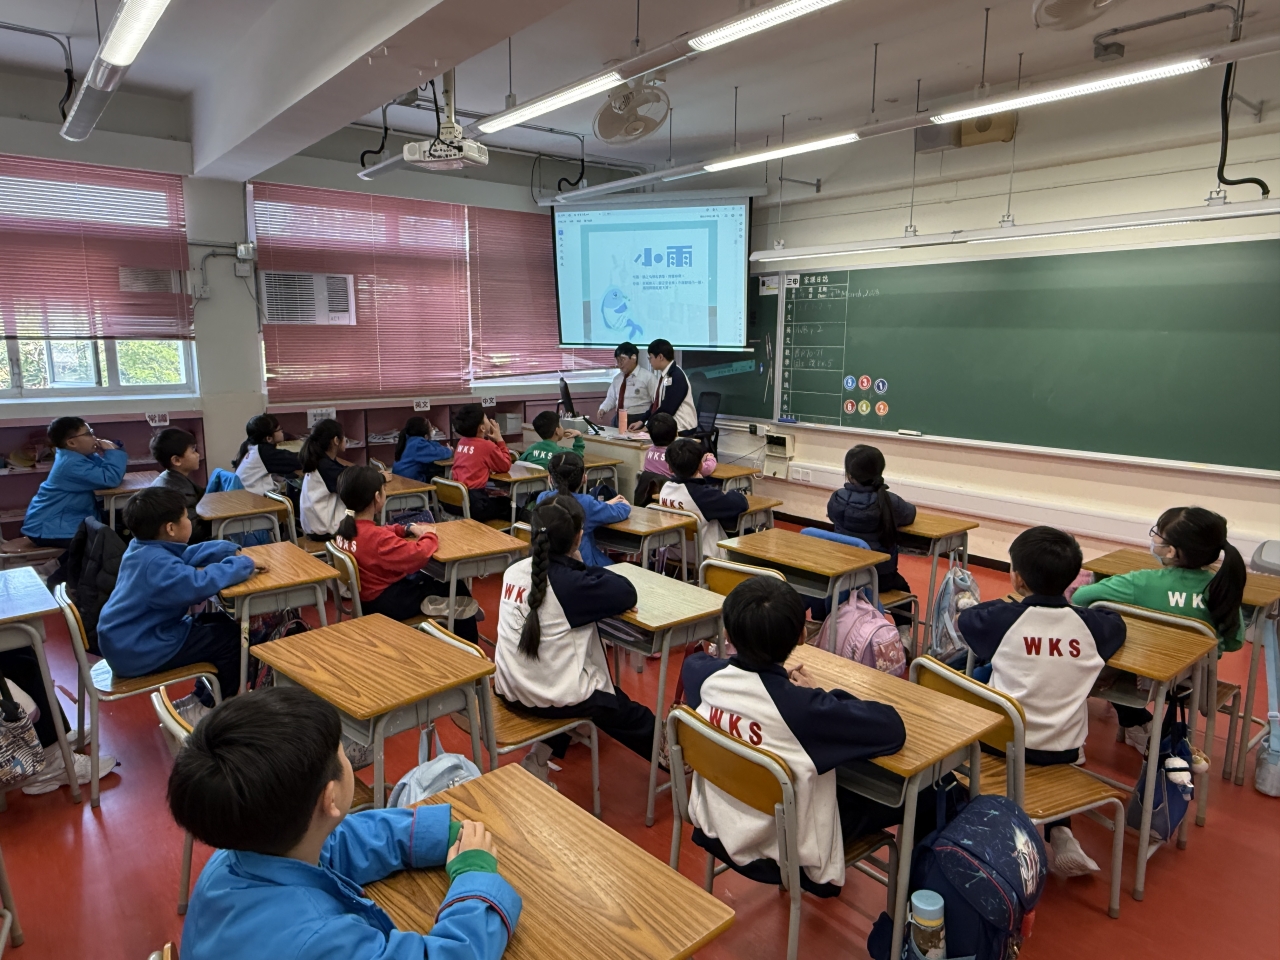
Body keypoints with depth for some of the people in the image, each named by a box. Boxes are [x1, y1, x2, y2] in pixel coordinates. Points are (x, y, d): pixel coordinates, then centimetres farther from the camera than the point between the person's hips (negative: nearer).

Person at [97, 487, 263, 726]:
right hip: (136, 652, -11)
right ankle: (206, 708, 11)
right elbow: (199, 583, -42)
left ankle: (201, 697, 23)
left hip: (127, 641, 11)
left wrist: (232, 551, -1)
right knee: (231, 636, -7)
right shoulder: (156, 564, -29)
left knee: (220, 623, 17)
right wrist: (243, 564, -28)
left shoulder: (143, 548, 4)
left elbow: (188, 555, 14)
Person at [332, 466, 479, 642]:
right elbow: (418, 555, -37)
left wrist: (408, 529, 2)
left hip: (364, 597, 9)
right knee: (458, 590, 5)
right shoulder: (377, 538, -32)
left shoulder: (344, 527, -3)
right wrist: (429, 535, -17)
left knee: (428, 578, 24)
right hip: (387, 603, -9)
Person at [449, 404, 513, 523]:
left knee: (500, 498, 27)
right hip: (473, 503, -7)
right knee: (508, 504, 17)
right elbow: (505, 466, 4)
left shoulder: (461, 443, 10)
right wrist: (499, 440, 8)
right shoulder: (487, 445, -11)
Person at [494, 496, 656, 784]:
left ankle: (540, 755, 29)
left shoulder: (514, 571, -3)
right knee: (622, 708, 22)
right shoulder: (571, 583, -22)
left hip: (508, 689, 6)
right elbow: (627, 593, -16)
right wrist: (582, 566, -6)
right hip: (553, 698, -6)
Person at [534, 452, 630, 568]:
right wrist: (625, 504, 19)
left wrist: (607, 504, 22)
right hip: (582, 562, -5)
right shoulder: (585, 503, -20)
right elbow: (620, 512, -4)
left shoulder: (542, 499, -5)